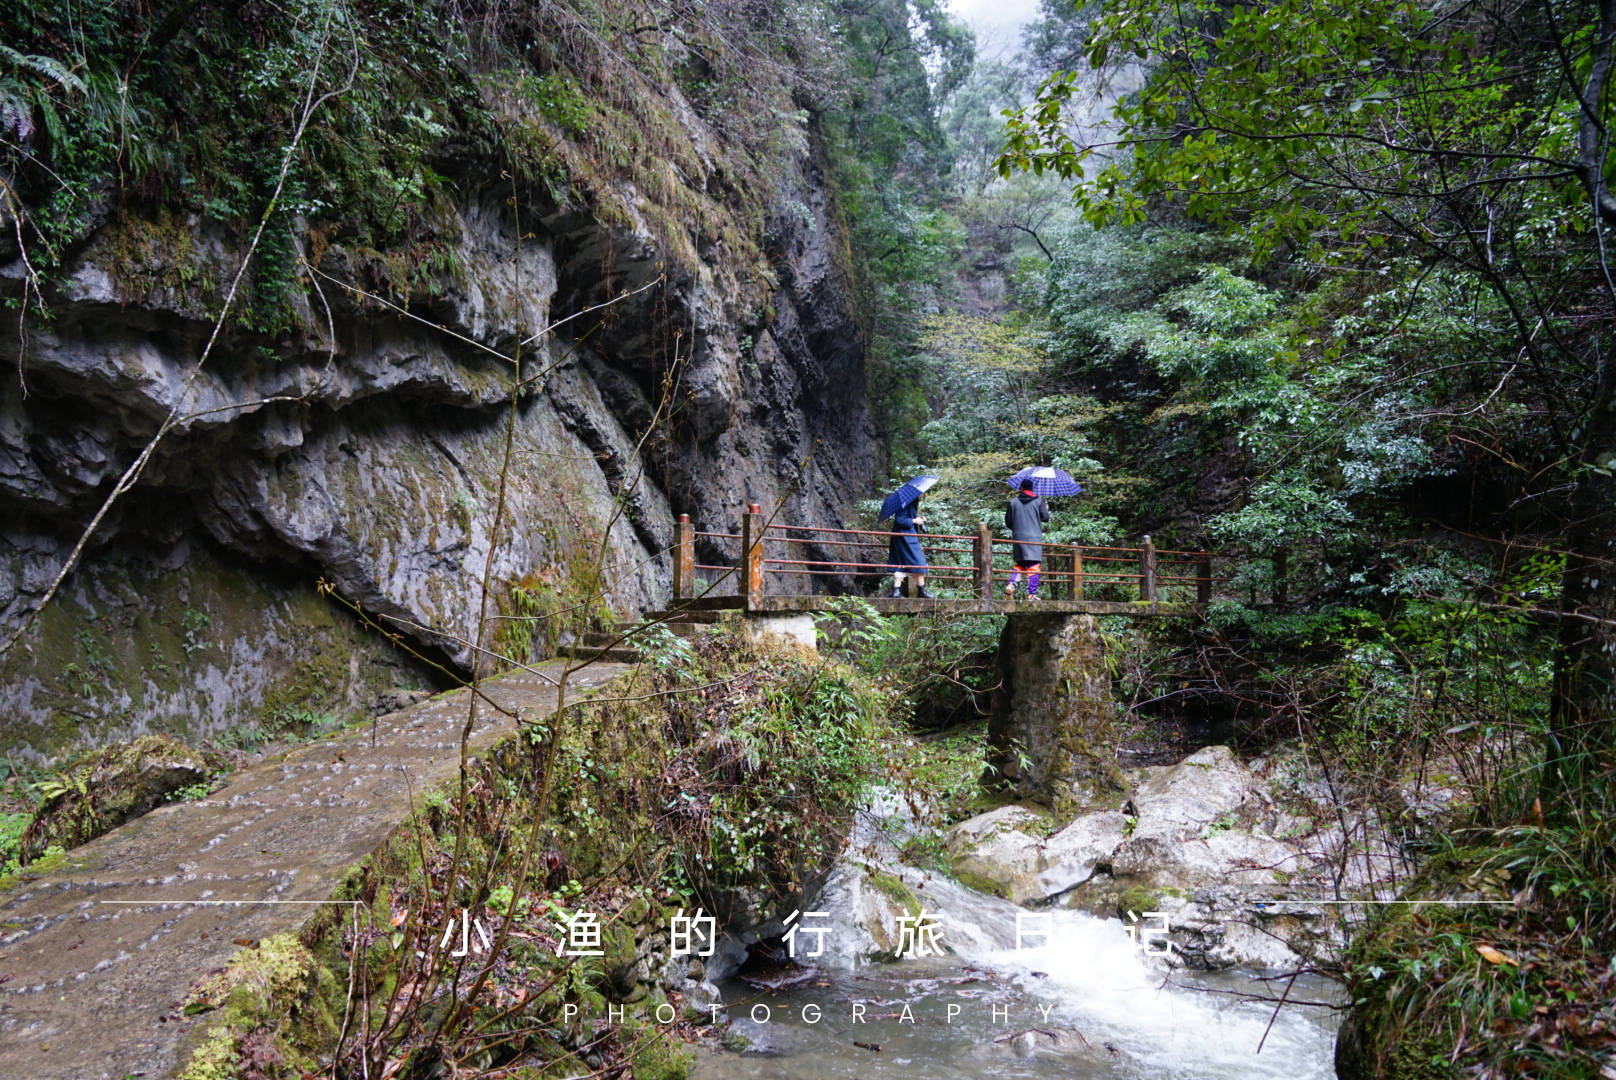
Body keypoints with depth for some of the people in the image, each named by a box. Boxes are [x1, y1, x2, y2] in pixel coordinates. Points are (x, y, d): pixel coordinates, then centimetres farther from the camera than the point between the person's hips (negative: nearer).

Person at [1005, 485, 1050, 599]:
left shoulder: (1013, 502, 6)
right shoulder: (1038, 501, 1)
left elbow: (1008, 522, 7)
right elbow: (1045, 517, 2)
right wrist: (1046, 509, 23)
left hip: (1018, 537, 3)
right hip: (1034, 538, -3)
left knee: (1020, 564, 14)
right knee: (1034, 566, -2)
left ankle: (1012, 584, -9)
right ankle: (1031, 593, -7)